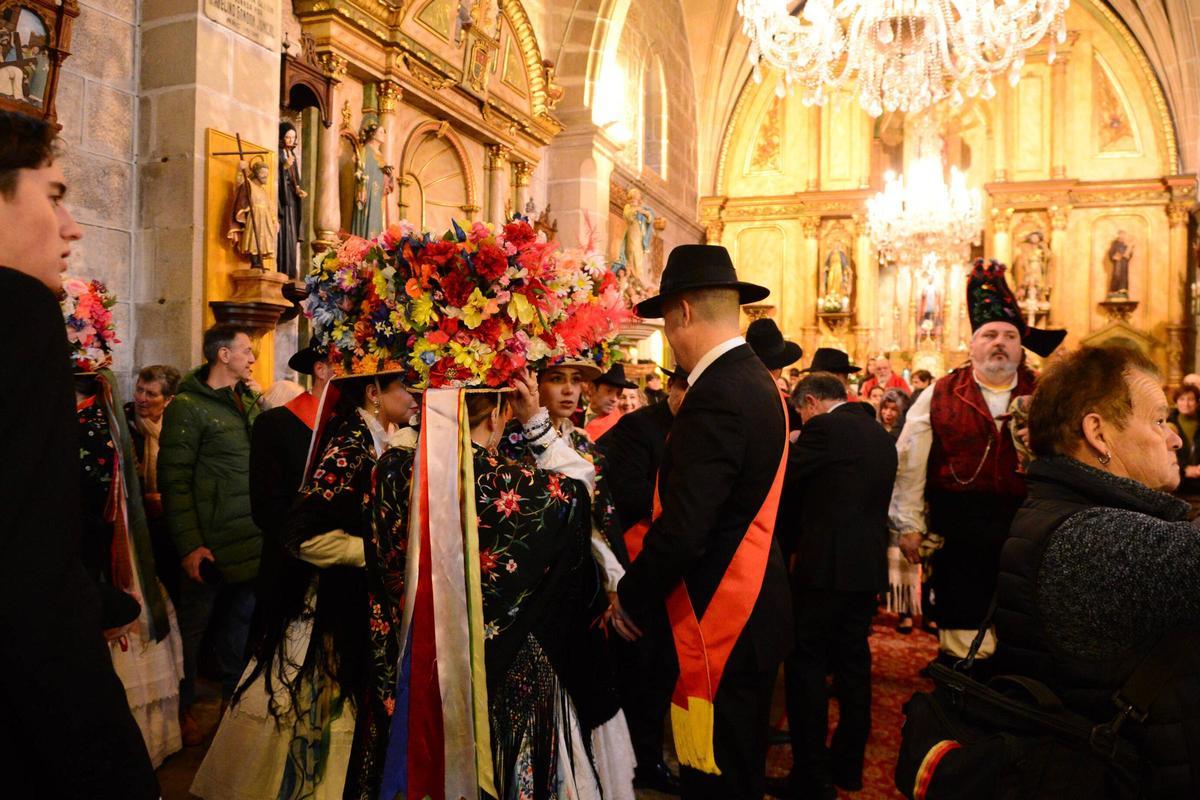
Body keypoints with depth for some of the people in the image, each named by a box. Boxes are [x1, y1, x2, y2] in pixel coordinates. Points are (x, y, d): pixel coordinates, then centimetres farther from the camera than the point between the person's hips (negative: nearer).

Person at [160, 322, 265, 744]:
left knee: (242, 618, 17)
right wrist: (188, 545, -17)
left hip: (252, 537, 7)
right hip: (211, 542, -6)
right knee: (194, 623, 8)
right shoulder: (188, 406, -9)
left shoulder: (249, 401, 11)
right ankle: (182, 707, 24)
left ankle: (232, 693, 33)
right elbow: (174, 479, -14)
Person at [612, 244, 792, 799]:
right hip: (754, 610, 10)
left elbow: (682, 531, -26)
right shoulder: (758, 381, 7)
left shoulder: (716, 397, -23)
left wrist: (630, 601, -11)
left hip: (720, 623, -10)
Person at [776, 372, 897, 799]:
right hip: (868, 565, 8)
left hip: (826, 565, -8)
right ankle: (847, 766, 27)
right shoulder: (880, 436, 12)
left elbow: (781, 476, -10)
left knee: (807, 666, 1)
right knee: (853, 663, 16)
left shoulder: (824, 428, -12)